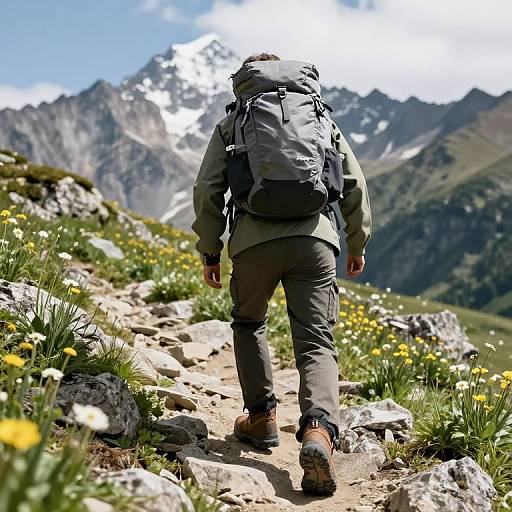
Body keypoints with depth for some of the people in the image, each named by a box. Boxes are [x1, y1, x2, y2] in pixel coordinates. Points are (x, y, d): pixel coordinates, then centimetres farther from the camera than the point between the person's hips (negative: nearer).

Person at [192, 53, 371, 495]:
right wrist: (358, 244, 26)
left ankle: (261, 417, 22)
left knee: (249, 324, 25)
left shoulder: (233, 123, 18)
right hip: (315, 236, 1)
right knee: (316, 343, -1)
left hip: (254, 239, 0)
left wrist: (209, 251, 15)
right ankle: (319, 431, -25)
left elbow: (208, 190, 8)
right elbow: (355, 186, 17)